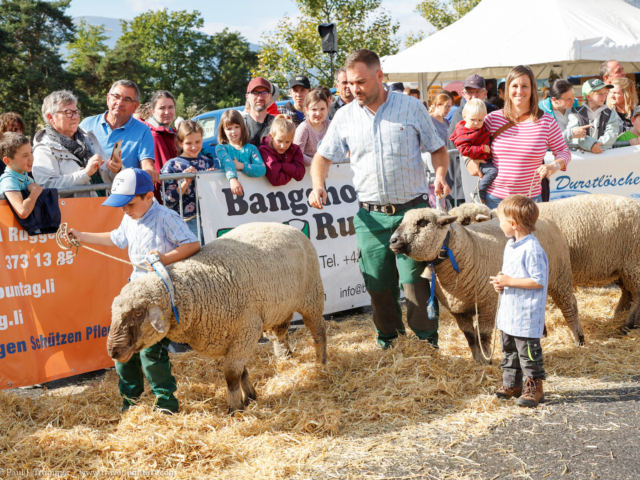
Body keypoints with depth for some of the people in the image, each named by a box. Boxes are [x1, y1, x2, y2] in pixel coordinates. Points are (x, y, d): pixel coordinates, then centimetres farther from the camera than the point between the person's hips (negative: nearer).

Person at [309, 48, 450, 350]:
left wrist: (440, 175, -9)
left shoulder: (411, 107, 3)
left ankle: (428, 344, 3)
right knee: (378, 285, 5)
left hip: (412, 209, -2)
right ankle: (387, 342, 20)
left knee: (417, 280, -7)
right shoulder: (345, 116, 8)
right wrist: (318, 186, -6)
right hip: (371, 215, 2)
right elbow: (323, 156, 13)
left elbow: (437, 148, 11)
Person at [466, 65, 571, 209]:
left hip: (531, 198, 0)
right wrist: (469, 161, -5)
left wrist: (555, 166, -12)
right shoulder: (492, 119, 2)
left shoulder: (547, 122, 0)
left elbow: (563, 151, 9)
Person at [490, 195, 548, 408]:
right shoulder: (510, 245, 10)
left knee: (528, 351, 0)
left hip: (526, 316, -10)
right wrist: (500, 281, 2)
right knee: (509, 349, 18)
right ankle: (511, 384, 29)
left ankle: (534, 387, 11)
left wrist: (510, 282, -22)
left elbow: (539, 281, -23)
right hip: (508, 313, 10)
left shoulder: (532, 249, -22)